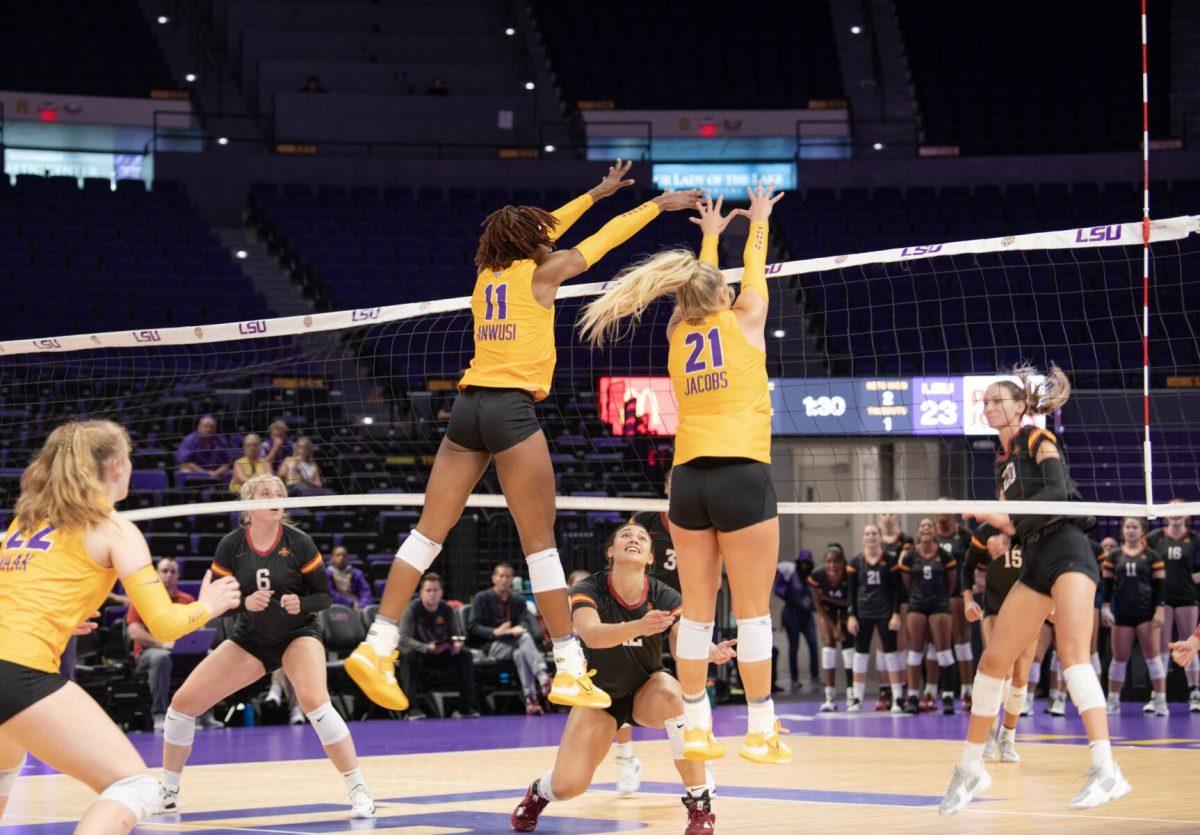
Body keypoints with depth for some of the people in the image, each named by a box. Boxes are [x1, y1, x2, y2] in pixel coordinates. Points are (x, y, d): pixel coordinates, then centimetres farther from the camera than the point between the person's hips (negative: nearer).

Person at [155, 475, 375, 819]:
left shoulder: (299, 543, -13)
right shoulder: (230, 545, -9)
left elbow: (324, 596, -7)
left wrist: (301, 604, -29)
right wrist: (245, 602, -25)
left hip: (298, 633, -3)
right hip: (250, 639, 3)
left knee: (313, 700, -32)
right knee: (183, 701, -5)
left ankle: (358, 791, -22)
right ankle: (167, 792, 15)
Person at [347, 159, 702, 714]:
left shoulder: (487, 274, 18)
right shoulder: (540, 273, 2)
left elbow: (539, 233, 34)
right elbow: (605, 238, 14)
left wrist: (595, 193, 44)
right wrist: (659, 204, 28)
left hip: (467, 407, 6)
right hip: (512, 408, -6)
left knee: (429, 532, 3)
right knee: (540, 542, -4)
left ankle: (377, 646, -4)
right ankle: (569, 670, -1)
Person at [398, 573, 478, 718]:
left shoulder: (446, 609, -2)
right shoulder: (413, 609, -17)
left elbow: (454, 635, 5)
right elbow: (404, 639, -27)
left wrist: (456, 644, -22)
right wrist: (426, 647, -43)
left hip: (441, 653, 4)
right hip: (418, 651, -4)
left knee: (465, 654, -19)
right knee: (411, 655, -38)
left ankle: (466, 707, -16)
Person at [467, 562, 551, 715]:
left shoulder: (518, 600, 20)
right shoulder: (482, 598, 9)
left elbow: (527, 622, 5)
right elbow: (472, 628, 0)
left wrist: (520, 628, -21)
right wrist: (495, 632, -16)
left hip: (514, 642, 3)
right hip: (491, 645, -3)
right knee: (521, 650, -35)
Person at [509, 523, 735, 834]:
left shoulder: (665, 597, -15)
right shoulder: (588, 590, -19)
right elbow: (591, 635, -39)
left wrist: (711, 653, -53)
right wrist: (640, 627, -58)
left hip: (647, 693, 1)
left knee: (672, 694, -38)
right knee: (566, 787, -20)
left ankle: (700, 805, -26)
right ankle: (538, 791, 22)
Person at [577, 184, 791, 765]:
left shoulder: (680, 333, 13)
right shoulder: (742, 321, 4)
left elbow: (699, 288, 33)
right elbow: (753, 272, 23)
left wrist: (710, 236, 48)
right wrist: (759, 221, 38)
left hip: (688, 478, 5)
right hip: (743, 476, -5)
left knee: (697, 612, 7)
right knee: (753, 612, -3)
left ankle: (696, 728, 8)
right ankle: (761, 732, -3)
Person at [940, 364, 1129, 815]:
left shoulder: (1038, 440, 0)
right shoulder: (1002, 460, 21)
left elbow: (1057, 492, -16)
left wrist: (1011, 520, -22)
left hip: (1066, 551, -8)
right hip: (1034, 564, 8)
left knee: (1072, 649, -24)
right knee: (993, 660, 4)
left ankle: (1106, 770, -33)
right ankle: (970, 769, 16)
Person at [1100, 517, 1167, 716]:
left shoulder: (1152, 556, 4)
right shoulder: (1114, 557, 9)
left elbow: (1159, 585, 1)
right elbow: (1107, 585, 8)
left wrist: (1159, 611, -7)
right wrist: (1105, 609, -2)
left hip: (1146, 612, -2)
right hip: (1122, 613, 2)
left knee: (1152, 655, -5)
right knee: (1119, 657, 3)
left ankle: (1161, 702, -4)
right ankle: (1113, 702, 10)